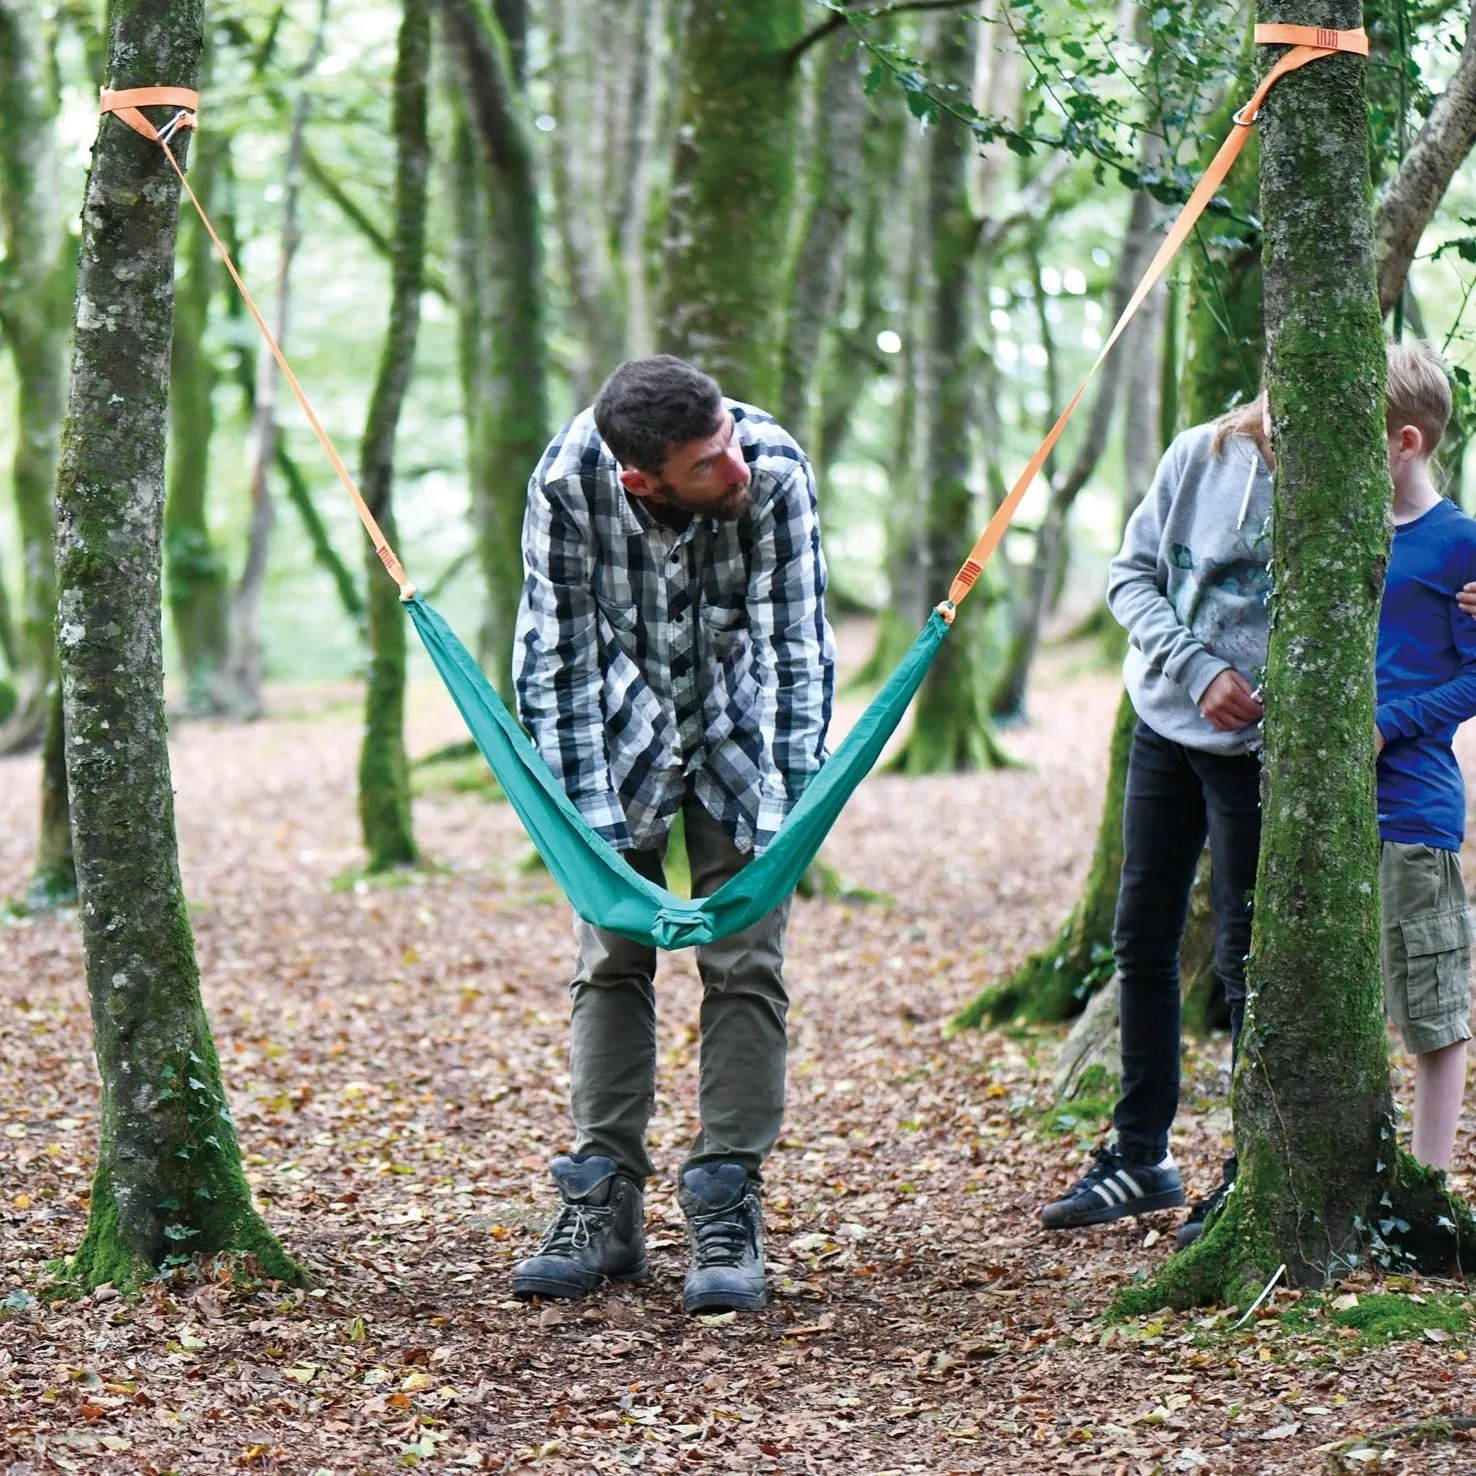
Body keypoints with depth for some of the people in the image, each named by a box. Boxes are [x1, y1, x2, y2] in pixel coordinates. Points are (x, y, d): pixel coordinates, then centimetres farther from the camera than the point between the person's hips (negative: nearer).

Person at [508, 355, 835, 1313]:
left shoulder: (777, 468, -29)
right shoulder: (571, 480, -28)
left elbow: (800, 641, -18)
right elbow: (559, 657, -19)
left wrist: (799, 788, -20)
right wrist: (588, 816, -22)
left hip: (739, 738, -1)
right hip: (623, 736, 1)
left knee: (745, 965, -5)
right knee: (610, 958, 1)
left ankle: (729, 1212, -1)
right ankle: (604, 1207, 7)